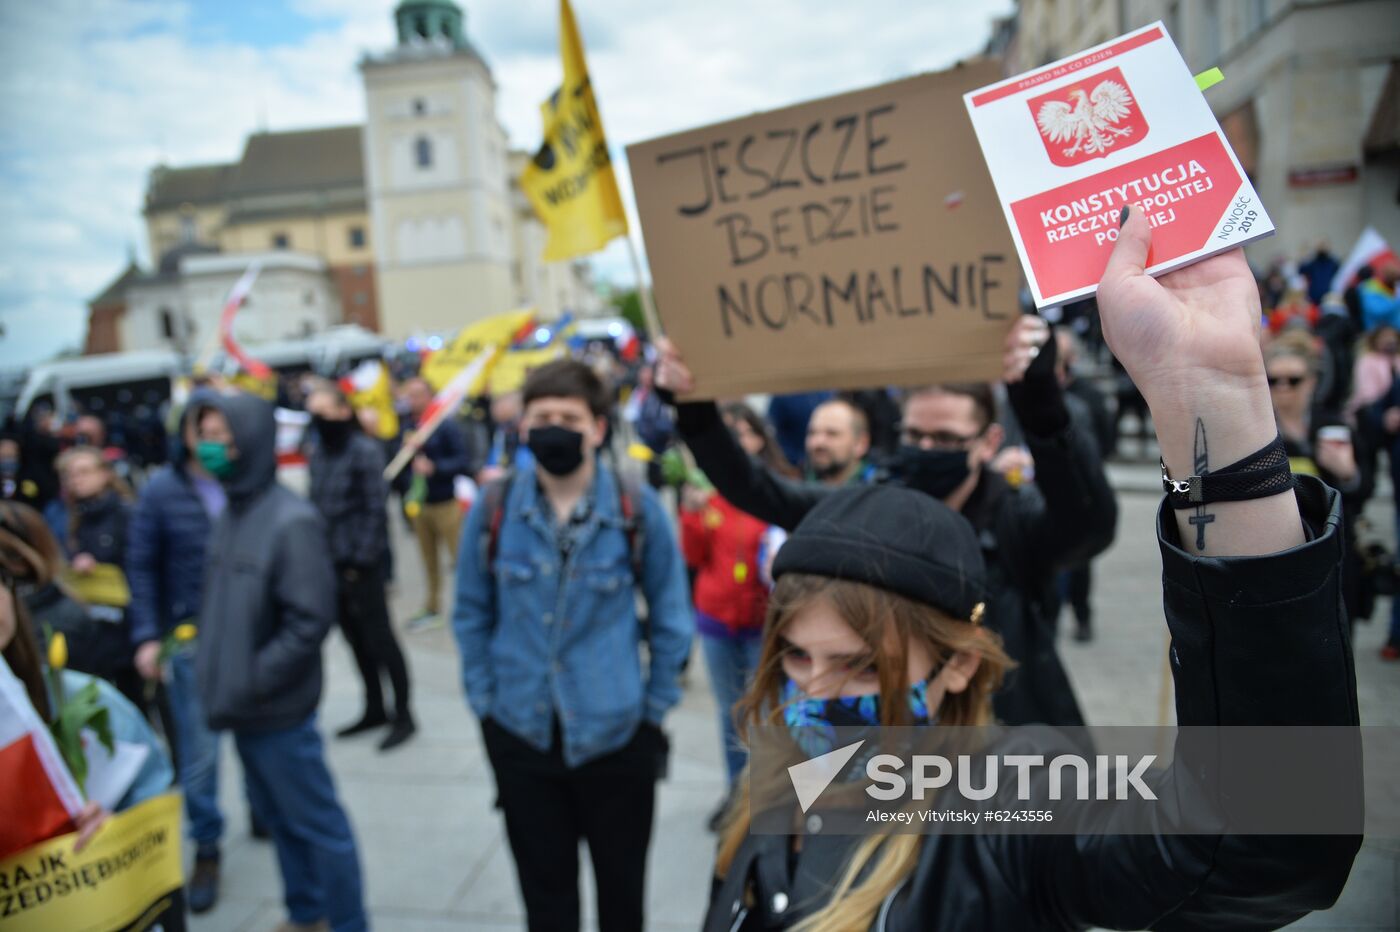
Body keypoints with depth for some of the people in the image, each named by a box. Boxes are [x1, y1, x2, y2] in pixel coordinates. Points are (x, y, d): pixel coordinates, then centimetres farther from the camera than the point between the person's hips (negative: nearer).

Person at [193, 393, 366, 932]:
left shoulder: (291, 521, -19)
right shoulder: (230, 513, 6)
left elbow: (309, 621, -21)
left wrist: (249, 683, -18)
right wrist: (213, 669, 6)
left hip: (277, 712, -8)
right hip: (243, 708, 8)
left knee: (316, 822, 7)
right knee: (276, 815, 21)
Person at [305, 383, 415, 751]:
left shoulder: (365, 450, -11)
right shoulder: (318, 454, 9)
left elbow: (376, 508, -13)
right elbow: (316, 505, 12)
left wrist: (362, 560, -15)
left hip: (360, 561, -7)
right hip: (331, 561, 7)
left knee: (379, 638, 0)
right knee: (355, 637, 15)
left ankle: (403, 715, 12)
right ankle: (375, 709, 29)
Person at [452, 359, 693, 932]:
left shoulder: (636, 508, -12)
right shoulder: (494, 507, -8)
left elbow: (670, 616, -2)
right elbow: (472, 614, 3)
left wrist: (655, 707, 0)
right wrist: (485, 702, 2)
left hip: (616, 731, -1)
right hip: (521, 733, 1)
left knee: (622, 884, 20)